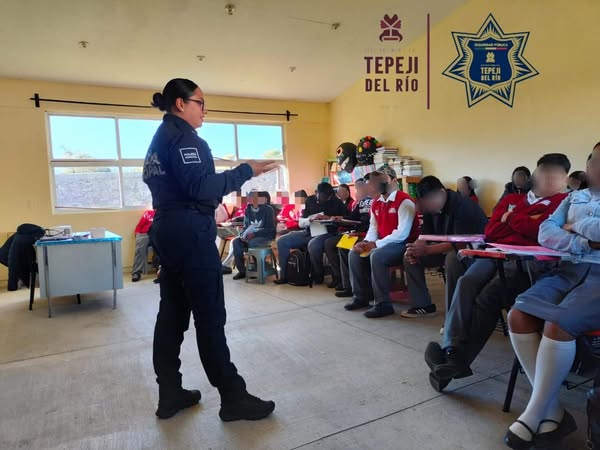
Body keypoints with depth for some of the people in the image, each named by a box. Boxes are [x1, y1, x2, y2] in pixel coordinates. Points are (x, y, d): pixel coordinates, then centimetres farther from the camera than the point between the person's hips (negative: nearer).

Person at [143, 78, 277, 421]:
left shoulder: (158, 139, 20)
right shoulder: (183, 136, -10)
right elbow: (201, 186, -22)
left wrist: (209, 210, 21)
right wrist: (246, 171, -16)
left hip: (168, 228, 10)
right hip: (190, 231, -10)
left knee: (172, 312, 11)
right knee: (210, 316, -6)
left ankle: (170, 394, 21)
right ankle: (234, 398, 4)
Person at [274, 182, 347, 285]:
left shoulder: (336, 202, 0)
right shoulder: (310, 200, 9)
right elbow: (300, 223, 7)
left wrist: (330, 218, -19)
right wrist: (310, 219, -15)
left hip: (326, 233, -5)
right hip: (308, 232, 5)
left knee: (313, 245, -38)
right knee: (281, 241, -10)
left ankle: (318, 275, -13)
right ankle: (284, 275, -1)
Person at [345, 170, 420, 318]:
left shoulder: (404, 201, -16)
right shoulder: (376, 203, 10)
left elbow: (402, 233, -24)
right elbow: (373, 228, 12)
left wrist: (376, 244, -24)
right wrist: (366, 242, -11)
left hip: (403, 244, -9)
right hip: (382, 244, 9)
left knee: (377, 256, -32)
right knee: (354, 254, -1)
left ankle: (383, 304, -21)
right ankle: (361, 297, 10)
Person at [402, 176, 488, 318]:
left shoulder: (463, 206, -24)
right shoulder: (431, 208, 0)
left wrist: (426, 250, -38)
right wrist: (414, 249, -21)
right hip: (446, 249, 8)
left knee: (452, 258, -40)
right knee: (409, 257, -4)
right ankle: (422, 305, -1)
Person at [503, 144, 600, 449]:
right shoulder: (574, 197, 23)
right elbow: (545, 232, 8)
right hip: (570, 269, 4)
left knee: (557, 324, -31)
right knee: (518, 316, -21)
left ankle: (534, 415, -15)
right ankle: (552, 411, -12)